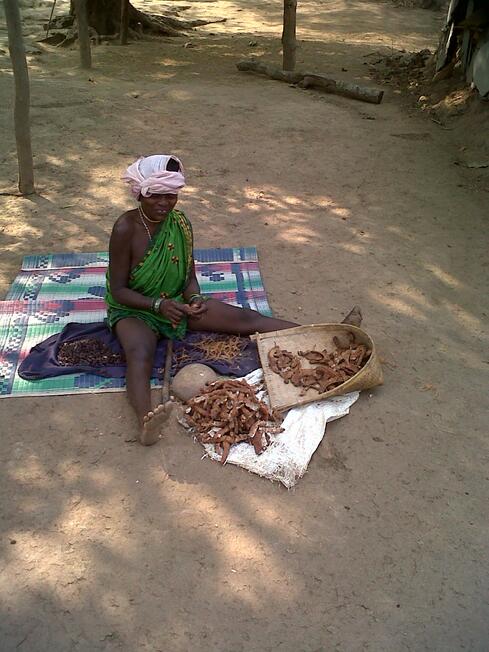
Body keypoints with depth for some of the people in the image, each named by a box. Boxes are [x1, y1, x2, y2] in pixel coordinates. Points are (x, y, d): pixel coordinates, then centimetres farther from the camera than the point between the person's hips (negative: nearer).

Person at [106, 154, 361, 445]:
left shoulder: (180, 223, -5)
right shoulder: (126, 228, -20)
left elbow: (189, 276, 2)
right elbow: (118, 290, -17)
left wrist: (195, 299, -20)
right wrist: (158, 304, -30)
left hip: (177, 302, 4)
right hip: (134, 309, -4)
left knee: (245, 318, -9)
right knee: (140, 353, -40)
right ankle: (146, 421, -67)